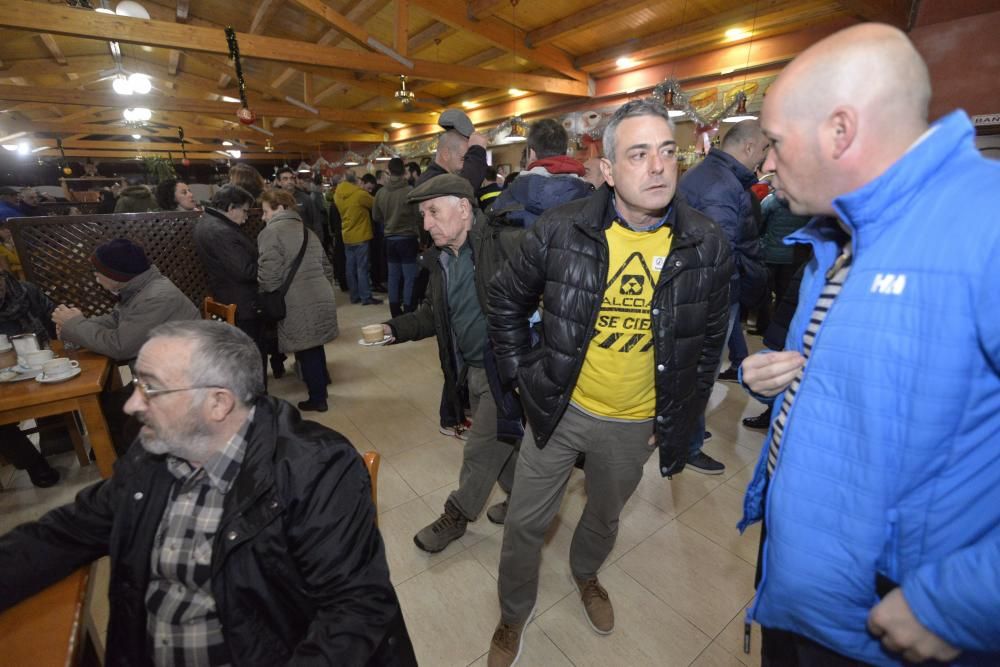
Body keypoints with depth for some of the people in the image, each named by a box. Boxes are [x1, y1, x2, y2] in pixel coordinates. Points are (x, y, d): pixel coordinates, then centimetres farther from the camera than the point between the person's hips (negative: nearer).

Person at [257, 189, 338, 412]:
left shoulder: (271, 233, -9)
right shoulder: (307, 230, 17)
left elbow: (268, 276, -18)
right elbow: (326, 267, 20)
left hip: (298, 305, -7)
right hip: (321, 299, 8)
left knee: (306, 352, 5)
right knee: (315, 346, 22)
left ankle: (317, 399, 16)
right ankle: (321, 387, 37)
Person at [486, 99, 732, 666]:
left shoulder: (708, 245, -11)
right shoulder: (560, 230, -16)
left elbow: (711, 338, 1)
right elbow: (507, 300, -2)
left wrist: (681, 417, 1)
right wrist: (522, 373, -4)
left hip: (637, 425, 2)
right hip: (558, 408, -1)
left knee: (606, 517, 27)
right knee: (526, 522, 13)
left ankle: (586, 574, 63)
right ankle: (514, 614, 46)